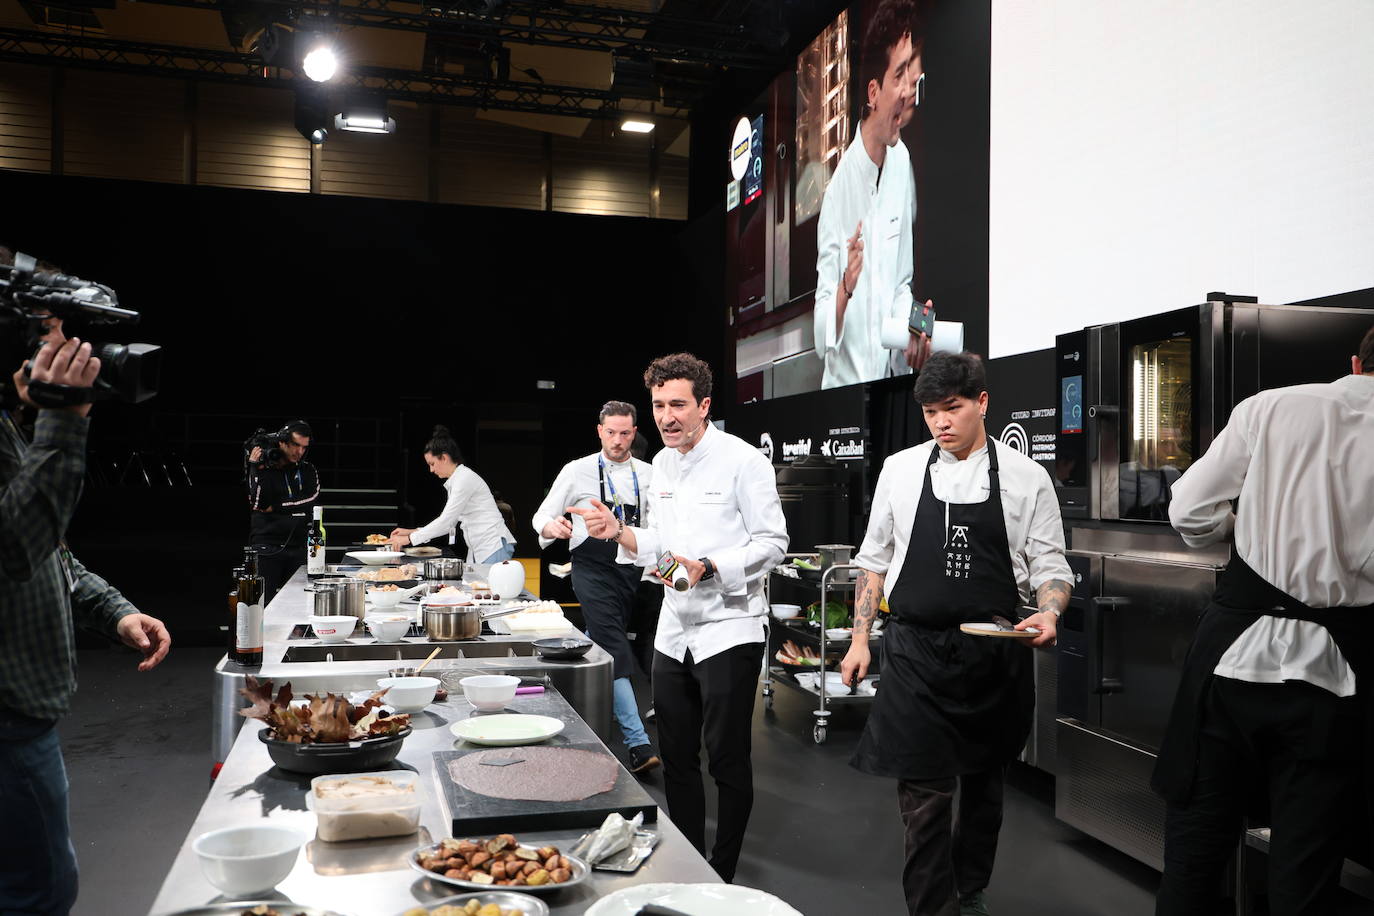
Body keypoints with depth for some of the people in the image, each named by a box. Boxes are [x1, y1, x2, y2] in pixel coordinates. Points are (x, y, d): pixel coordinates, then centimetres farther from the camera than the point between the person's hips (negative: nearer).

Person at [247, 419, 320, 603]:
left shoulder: (308, 471, 10)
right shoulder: (264, 468, 2)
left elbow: (312, 501, -5)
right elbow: (256, 503, -11)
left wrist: (276, 508, -7)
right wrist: (255, 469, -14)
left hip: (298, 546, 2)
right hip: (267, 547, -2)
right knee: (265, 600, -6)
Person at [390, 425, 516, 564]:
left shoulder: (465, 478, -11)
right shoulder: (453, 482, 18)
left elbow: (446, 520, -13)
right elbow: (449, 524, 20)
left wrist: (410, 539, -8)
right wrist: (411, 532, 14)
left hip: (494, 547, -9)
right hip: (478, 551, 9)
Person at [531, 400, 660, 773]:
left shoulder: (647, 474, 8)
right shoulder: (578, 471, -1)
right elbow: (542, 516, 1)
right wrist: (552, 527, -22)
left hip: (632, 569, 4)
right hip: (593, 570, -4)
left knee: (599, 645, 14)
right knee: (614, 649, -14)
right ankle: (638, 744, -19)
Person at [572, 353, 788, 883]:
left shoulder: (743, 460, -12)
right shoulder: (663, 463, 10)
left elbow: (772, 544, -13)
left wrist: (706, 568, -24)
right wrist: (620, 533, 0)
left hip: (728, 630, -7)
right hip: (673, 630, 7)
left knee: (727, 760, 2)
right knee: (676, 755, 15)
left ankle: (723, 876, 19)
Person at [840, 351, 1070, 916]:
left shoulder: (1026, 478, -1)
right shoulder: (900, 470, 4)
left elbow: (1050, 567, 2)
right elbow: (874, 560, 10)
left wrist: (1048, 615, -19)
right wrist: (861, 638, 6)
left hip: (994, 657, 1)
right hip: (915, 653, 0)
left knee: (984, 783, 16)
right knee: (924, 792, -4)